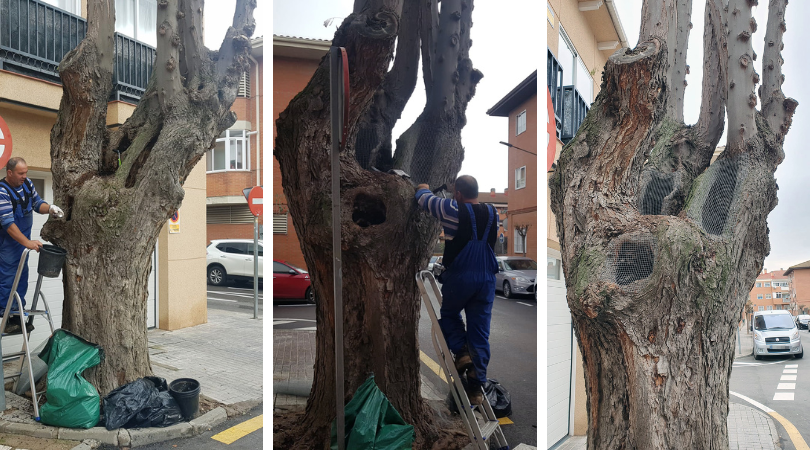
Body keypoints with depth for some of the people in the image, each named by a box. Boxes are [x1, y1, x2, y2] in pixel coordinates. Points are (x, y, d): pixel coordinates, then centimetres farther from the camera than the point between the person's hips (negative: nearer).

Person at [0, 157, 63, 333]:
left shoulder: (27, 183, -1)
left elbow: (37, 204, 10)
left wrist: (49, 208, -13)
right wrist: (28, 243, -35)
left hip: (23, 241, 8)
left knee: (22, 279, 14)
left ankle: (17, 316, 25)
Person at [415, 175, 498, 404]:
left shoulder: (454, 210, -10)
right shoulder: (492, 213, 6)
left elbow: (426, 200, 6)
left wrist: (422, 189, 30)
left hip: (459, 278, -4)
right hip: (486, 279, 4)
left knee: (448, 315, 23)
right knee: (480, 332, 8)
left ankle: (462, 352, 3)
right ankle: (476, 387, 11)